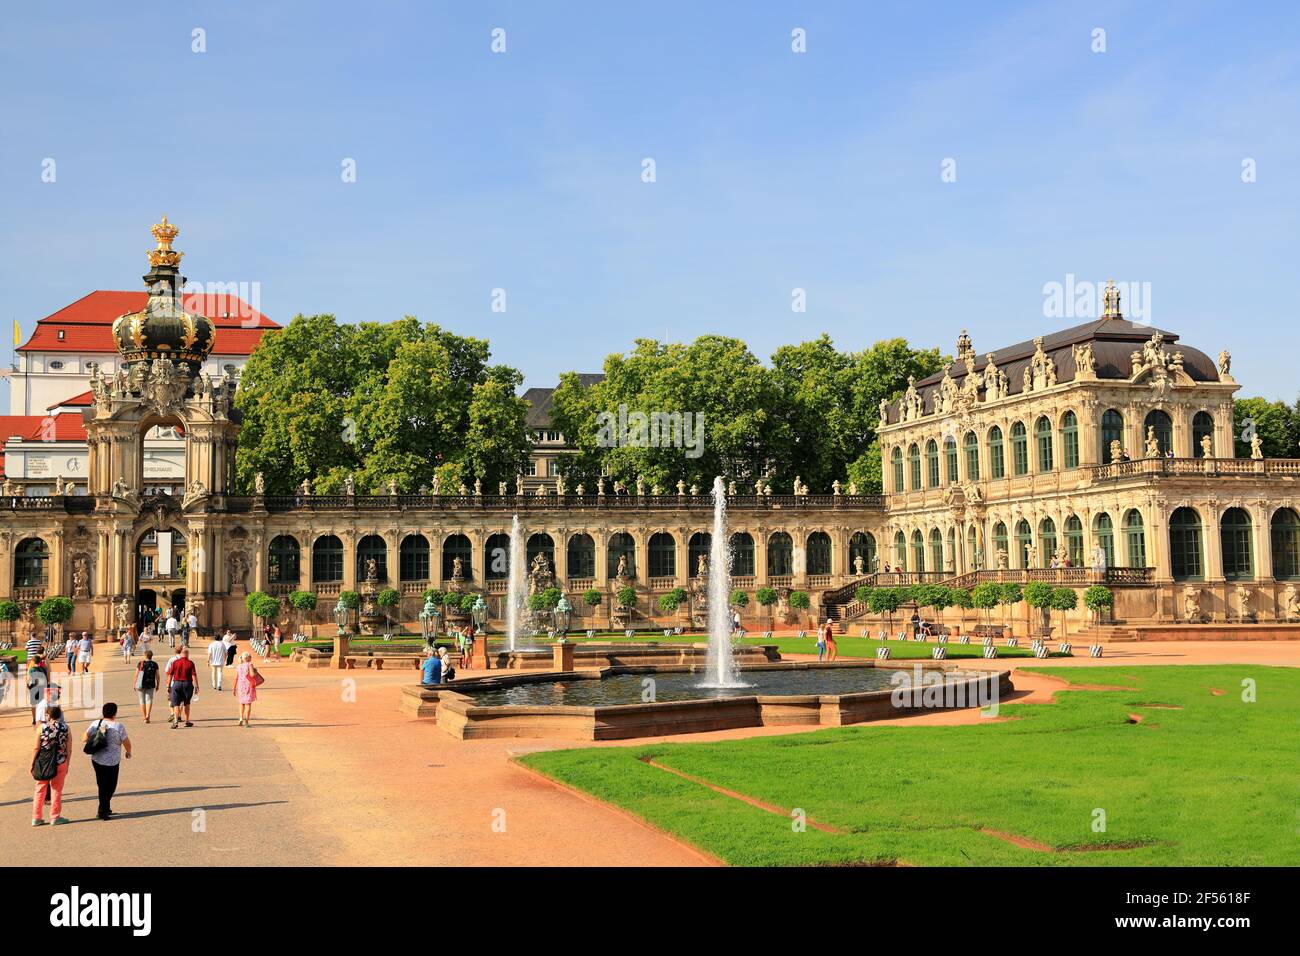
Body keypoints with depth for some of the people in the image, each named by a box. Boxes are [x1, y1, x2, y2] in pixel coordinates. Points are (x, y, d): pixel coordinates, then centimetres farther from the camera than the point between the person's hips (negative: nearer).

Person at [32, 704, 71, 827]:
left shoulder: (42, 727, -7)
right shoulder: (65, 728, -3)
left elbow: (36, 748, -7)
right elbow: (69, 749, 0)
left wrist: (32, 764, 2)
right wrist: (67, 764, 10)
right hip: (60, 763, 0)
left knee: (40, 790, 13)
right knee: (56, 790, 10)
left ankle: (36, 818, 17)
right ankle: (55, 817, 16)